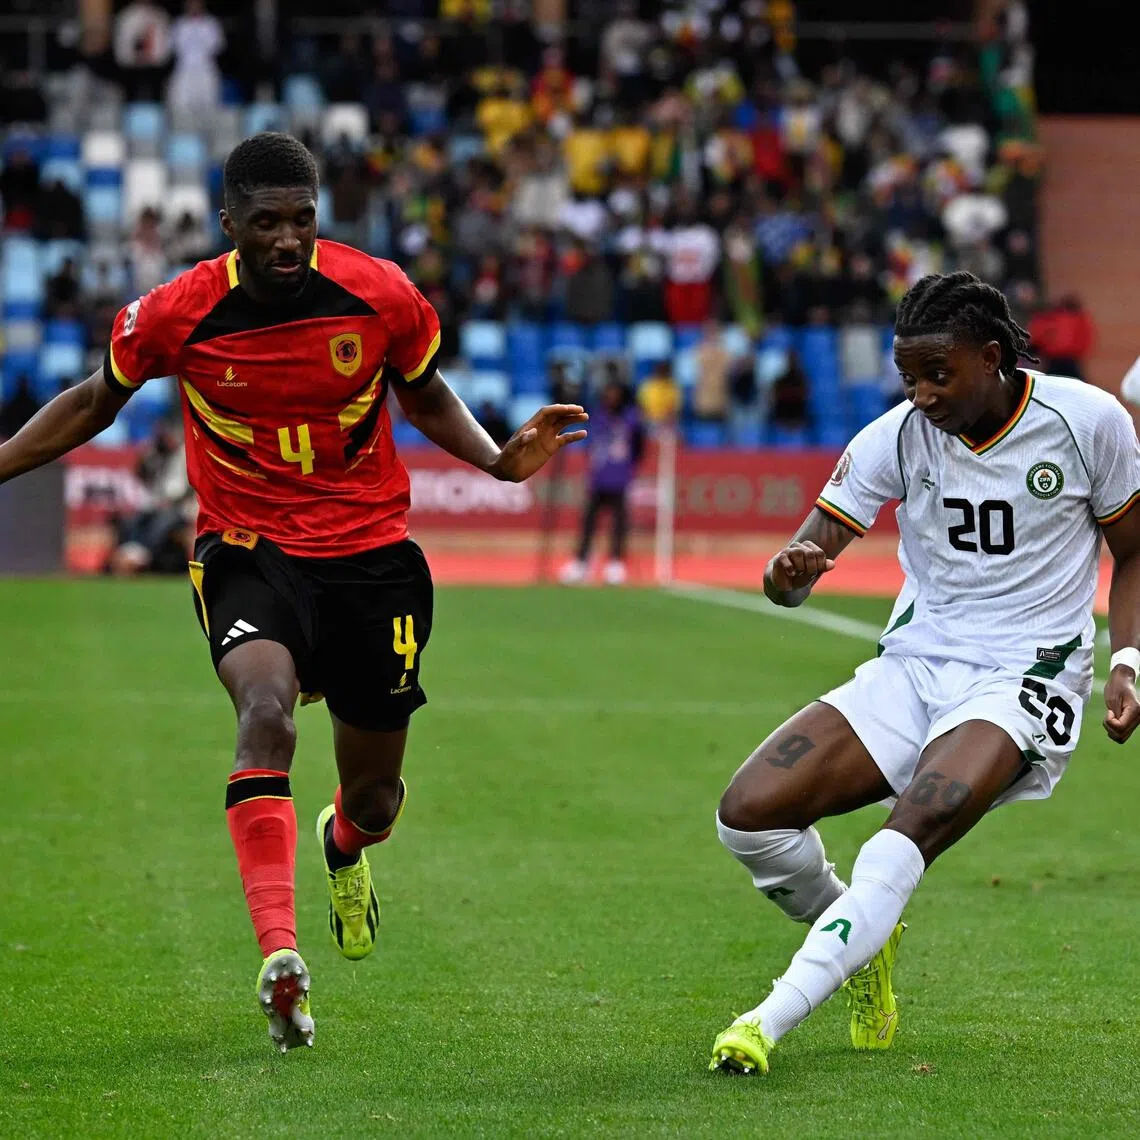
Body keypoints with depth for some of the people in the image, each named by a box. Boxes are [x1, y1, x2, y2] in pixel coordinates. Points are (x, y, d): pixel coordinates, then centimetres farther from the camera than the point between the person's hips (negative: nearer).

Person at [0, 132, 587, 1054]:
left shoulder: (381, 296, -10)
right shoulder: (176, 315, -11)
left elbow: (425, 395, 9)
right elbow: (97, 402, 7)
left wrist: (501, 459, -6)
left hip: (372, 557, 2)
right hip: (248, 554, -2)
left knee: (373, 797, 11)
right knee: (267, 711, -33)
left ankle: (345, 844, 52)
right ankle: (281, 959, -39)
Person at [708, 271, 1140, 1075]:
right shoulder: (901, 436, -2)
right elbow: (804, 561, -4)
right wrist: (790, 572, -29)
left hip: (1025, 676, -4)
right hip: (913, 668, 4)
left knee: (913, 833, -33)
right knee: (749, 814, -13)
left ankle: (770, 1021, -33)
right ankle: (863, 943, 16)